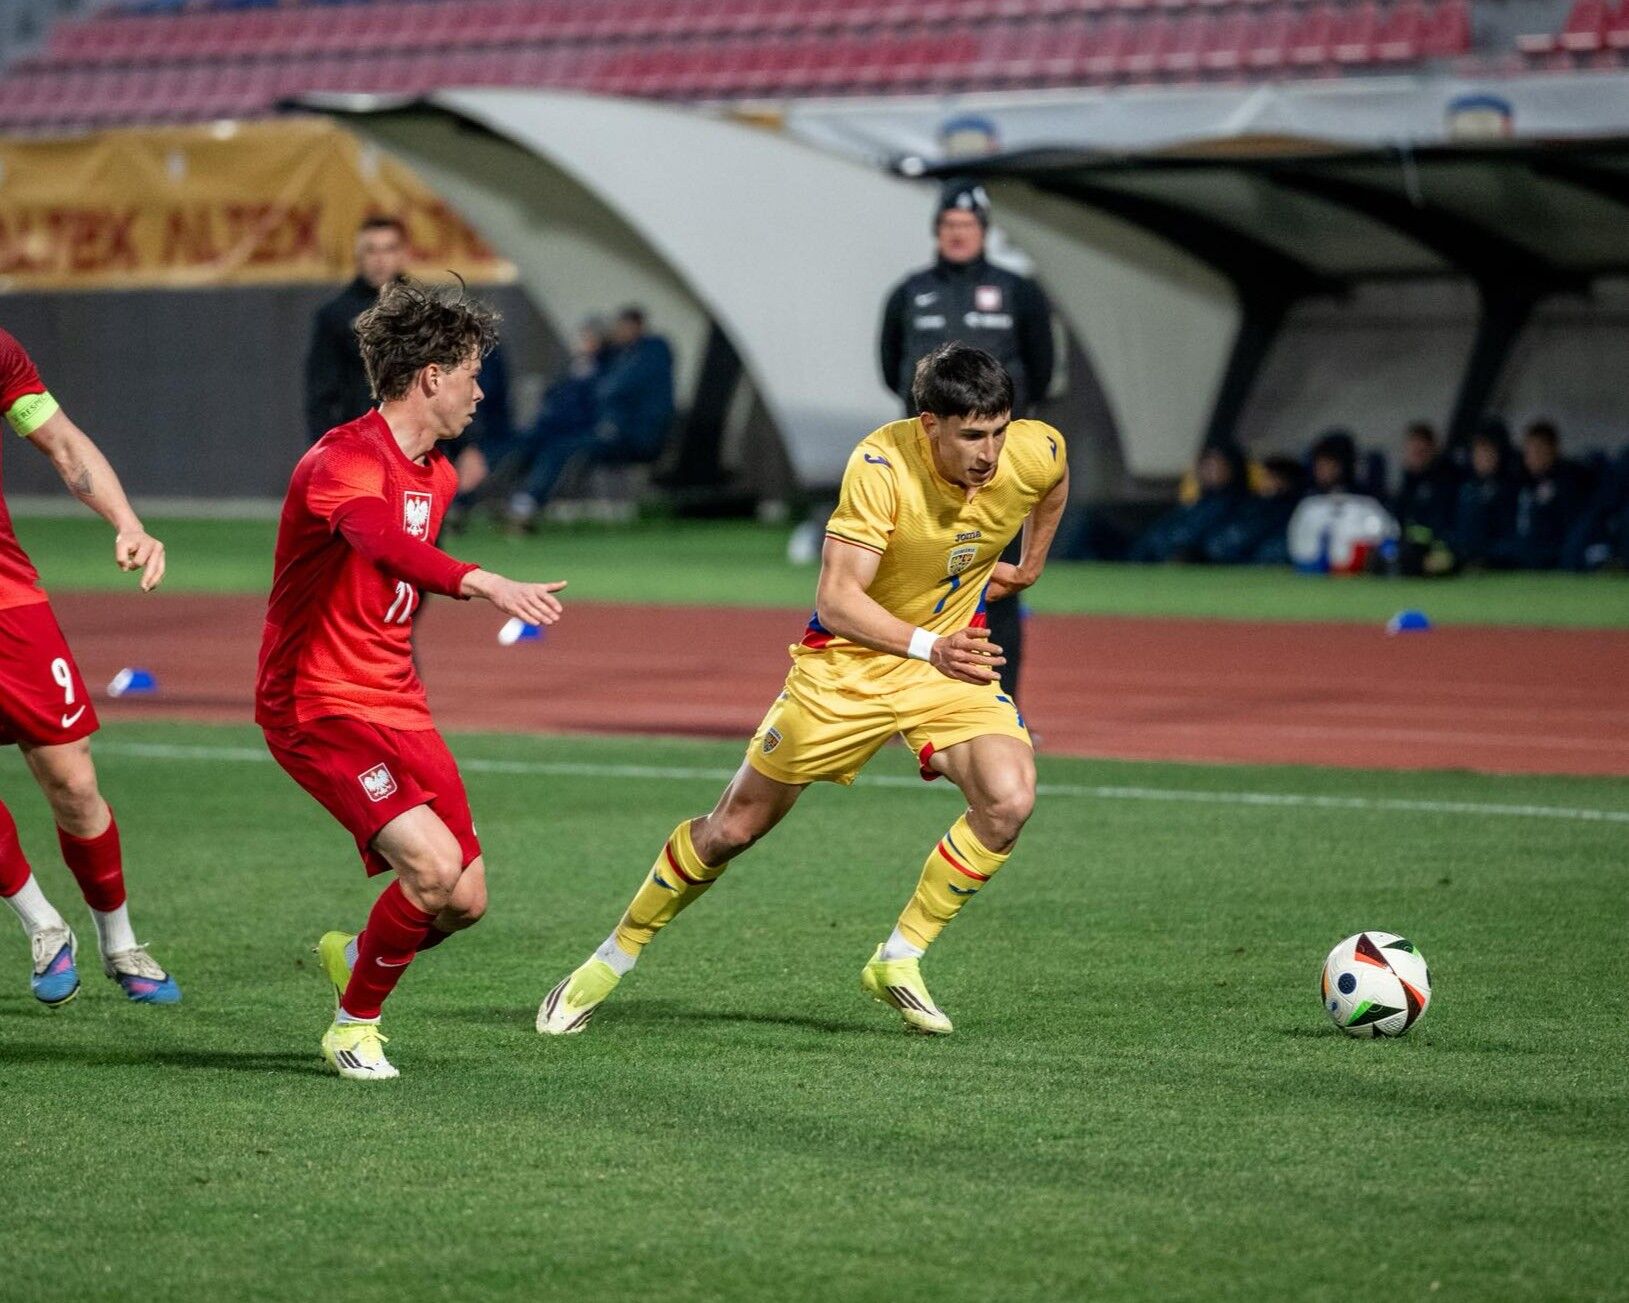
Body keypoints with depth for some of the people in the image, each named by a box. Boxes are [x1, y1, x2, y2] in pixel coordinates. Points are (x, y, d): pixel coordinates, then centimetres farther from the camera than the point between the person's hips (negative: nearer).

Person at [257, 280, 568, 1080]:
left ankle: (354, 954, 32)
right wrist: (484, 584, -55)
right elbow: (381, 541, -41)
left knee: (466, 901, 3)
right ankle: (353, 1026, -2)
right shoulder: (344, 461, -19)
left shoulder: (438, 475, 11)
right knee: (433, 864, -23)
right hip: (318, 706, -8)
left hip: (397, 706, 9)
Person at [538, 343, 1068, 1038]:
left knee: (1009, 799, -24)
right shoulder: (880, 465, -29)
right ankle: (611, 960, 26)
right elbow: (836, 600, -34)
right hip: (848, 665, -3)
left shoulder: (1036, 454, -16)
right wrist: (928, 646, -47)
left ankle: (898, 961, -6)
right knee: (734, 826, 6)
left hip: (953, 660, 3)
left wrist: (1029, 565, 20)